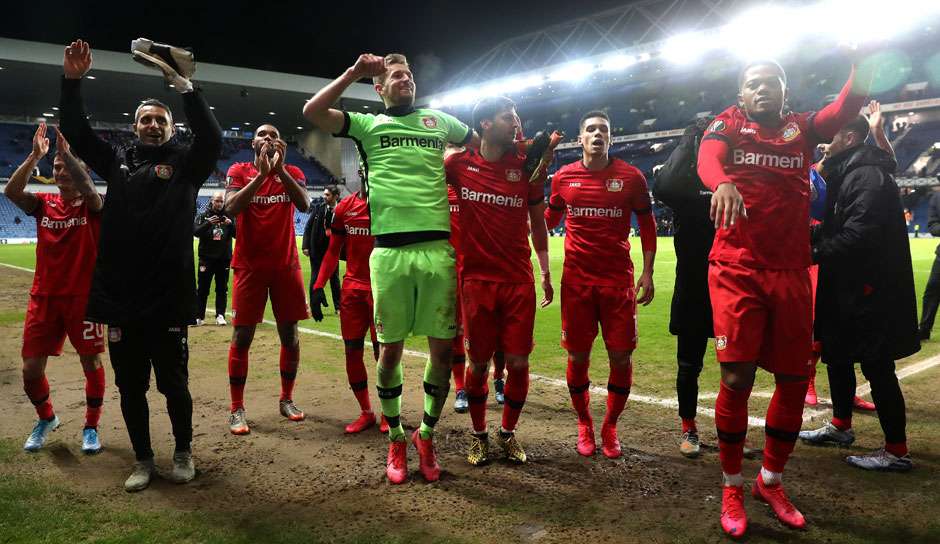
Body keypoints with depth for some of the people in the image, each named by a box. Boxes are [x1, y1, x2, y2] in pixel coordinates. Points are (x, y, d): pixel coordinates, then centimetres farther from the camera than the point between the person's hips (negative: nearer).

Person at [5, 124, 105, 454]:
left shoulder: (93, 205, 0)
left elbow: (88, 189, -24)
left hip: (83, 296, -3)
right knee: (31, 368, 4)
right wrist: (35, 156, -17)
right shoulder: (43, 204, 8)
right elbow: (11, 192, -10)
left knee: (91, 363, 1)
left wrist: (66, 153, -23)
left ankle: (91, 427, 20)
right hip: (44, 297, 3)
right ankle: (46, 418, 31)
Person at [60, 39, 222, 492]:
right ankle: (143, 459, 28)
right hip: (120, 296, 3)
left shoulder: (185, 162, 4)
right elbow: (75, 132, 8)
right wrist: (72, 80, -3)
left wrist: (181, 84, -19)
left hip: (168, 296, -3)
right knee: (130, 386, 12)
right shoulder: (117, 160, 14)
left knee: (173, 383, 6)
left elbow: (212, 137, -13)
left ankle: (183, 452, 27)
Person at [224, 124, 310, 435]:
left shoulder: (292, 173, 8)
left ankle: (287, 399, 20)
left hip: (286, 265, 2)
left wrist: (279, 168, -18)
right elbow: (230, 209, -14)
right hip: (250, 266, -2)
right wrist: (262, 173, -18)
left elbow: (304, 205, -12)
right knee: (242, 336, -2)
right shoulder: (239, 171, 4)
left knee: (290, 334, 6)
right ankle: (237, 409, 5)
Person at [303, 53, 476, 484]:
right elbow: (312, 112, -1)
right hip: (390, 251, -1)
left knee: (443, 348, 2)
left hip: (438, 247, 2)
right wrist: (355, 73, 0)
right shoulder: (368, 124, 13)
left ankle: (426, 435, 23)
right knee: (390, 348, 4)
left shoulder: (438, 120, 19)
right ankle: (396, 440, 23)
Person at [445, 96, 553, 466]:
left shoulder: (526, 166, 3)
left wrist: (545, 271, 11)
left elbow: (538, 223, 12)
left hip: (519, 282, 1)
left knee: (518, 363, 2)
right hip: (476, 280, -1)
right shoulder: (458, 164, -1)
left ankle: (508, 433, 24)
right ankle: (479, 435, 26)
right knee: (478, 363, 6)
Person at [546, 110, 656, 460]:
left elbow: (647, 225, 8)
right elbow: (550, 219, 20)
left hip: (618, 277, 0)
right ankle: (584, 425, 25)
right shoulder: (564, 177, 4)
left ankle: (610, 427, 20)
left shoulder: (631, 177, 1)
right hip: (576, 278, 1)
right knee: (578, 356, 4)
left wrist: (647, 272, 2)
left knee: (621, 358, -1)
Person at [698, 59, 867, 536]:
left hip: (791, 272, 4)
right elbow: (707, 158, -16)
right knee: (737, 378, -8)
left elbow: (846, 107, -4)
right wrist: (722, 182, -38)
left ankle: (770, 481, 28)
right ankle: (732, 487, 12)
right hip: (736, 269, -3)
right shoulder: (728, 124, 7)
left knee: (794, 379, 8)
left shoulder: (803, 129, 15)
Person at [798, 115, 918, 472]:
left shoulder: (869, 176, -18)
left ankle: (897, 451, 8)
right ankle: (841, 426, 35)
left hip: (870, 291, -10)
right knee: (837, 355, 19)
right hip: (847, 286, 10)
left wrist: (816, 254, -18)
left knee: (876, 367, -3)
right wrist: (815, 239, 1)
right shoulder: (846, 174, 15)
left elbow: (859, 235, -27)